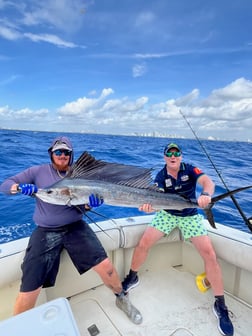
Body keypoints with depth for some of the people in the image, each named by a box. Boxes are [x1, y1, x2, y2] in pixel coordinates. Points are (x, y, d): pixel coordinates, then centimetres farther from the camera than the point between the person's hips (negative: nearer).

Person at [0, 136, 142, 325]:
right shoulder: (38, 172, 3)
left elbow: (82, 208, 4)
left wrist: (91, 204, -20)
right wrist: (20, 187, -19)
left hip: (76, 228, 1)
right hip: (46, 232, 0)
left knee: (105, 265, -13)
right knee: (29, 292, -8)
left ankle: (122, 298, 19)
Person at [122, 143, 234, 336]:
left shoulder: (190, 170, -10)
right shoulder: (160, 177, -8)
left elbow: (208, 182, -28)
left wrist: (206, 194, -51)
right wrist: (149, 206, -43)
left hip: (190, 216, -1)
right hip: (167, 214, 1)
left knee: (210, 254, -13)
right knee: (143, 244, -12)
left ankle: (220, 305, 5)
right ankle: (132, 278, 15)